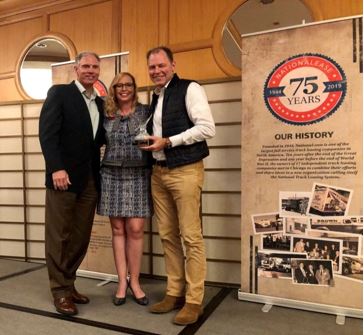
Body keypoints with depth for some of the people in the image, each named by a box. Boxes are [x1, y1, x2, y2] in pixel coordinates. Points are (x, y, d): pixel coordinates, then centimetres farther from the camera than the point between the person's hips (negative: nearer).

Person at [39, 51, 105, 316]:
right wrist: (56, 168, -19)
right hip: (64, 175, -5)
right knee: (59, 236, 4)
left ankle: (69, 284, 23)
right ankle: (60, 291, 17)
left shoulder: (100, 103, 18)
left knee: (81, 237, 8)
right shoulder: (59, 93, 1)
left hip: (90, 178, 5)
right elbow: (47, 133, -9)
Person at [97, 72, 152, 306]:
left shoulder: (146, 111, 5)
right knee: (118, 229, 5)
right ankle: (122, 282, 17)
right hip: (112, 176, 2)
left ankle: (134, 281, 14)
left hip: (138, 176, -2)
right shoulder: (106, 115, 10)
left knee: (135, 229, -3)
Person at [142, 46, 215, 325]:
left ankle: (194, 300, 11)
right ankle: (175, 293, 24)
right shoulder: (156, 97, 18)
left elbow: (207, 128, -15)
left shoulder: (189, 89, -5)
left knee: (191, 236, -2)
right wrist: (151, 144, 4)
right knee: (168, 235, 11)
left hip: (185, 171, -8)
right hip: (158, 172, 8)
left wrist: (168, 142, -17)